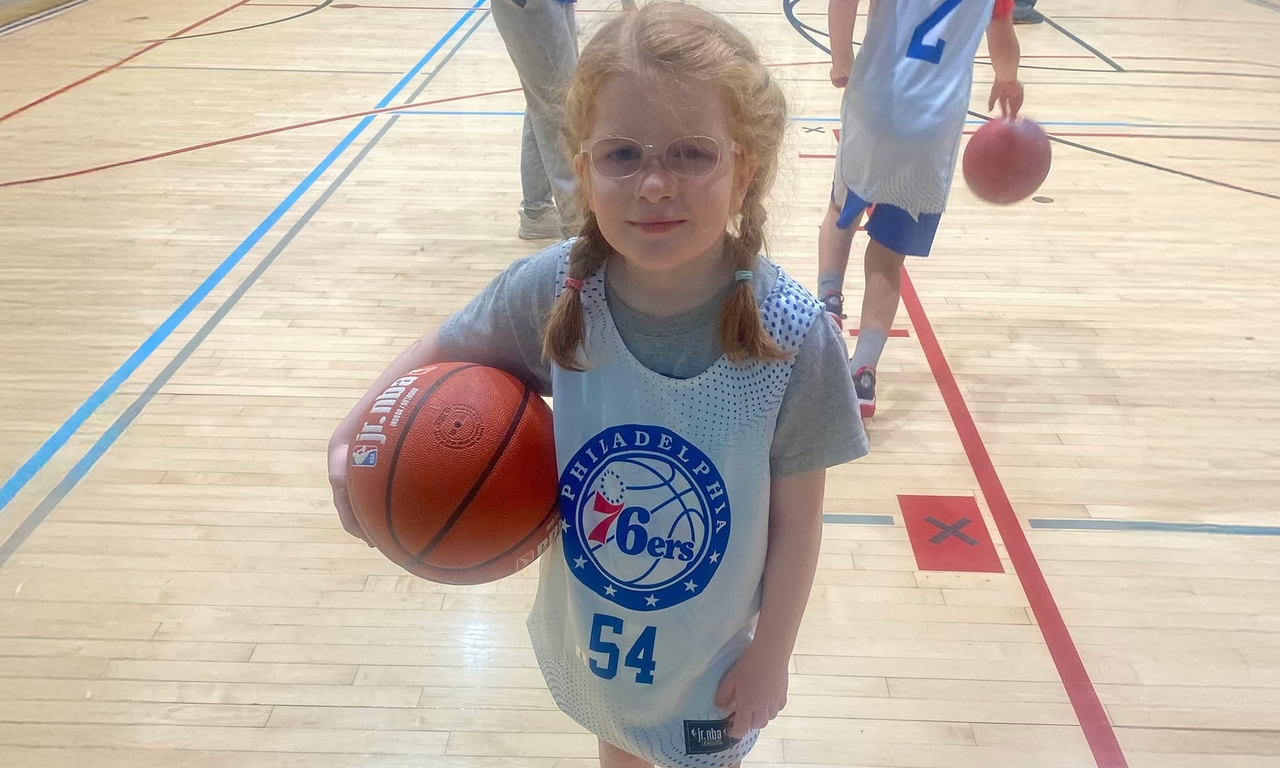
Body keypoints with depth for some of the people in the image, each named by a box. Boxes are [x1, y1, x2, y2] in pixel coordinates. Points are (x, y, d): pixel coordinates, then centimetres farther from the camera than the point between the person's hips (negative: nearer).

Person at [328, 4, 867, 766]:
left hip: (710, 648, -2)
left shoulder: (795, 337, -30)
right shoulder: (551, 291, -25)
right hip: (588, 628, 3)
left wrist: (771, 653, -7)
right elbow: (445, 352, -4)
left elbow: (796, 523, -17)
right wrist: (351, 441, -18)